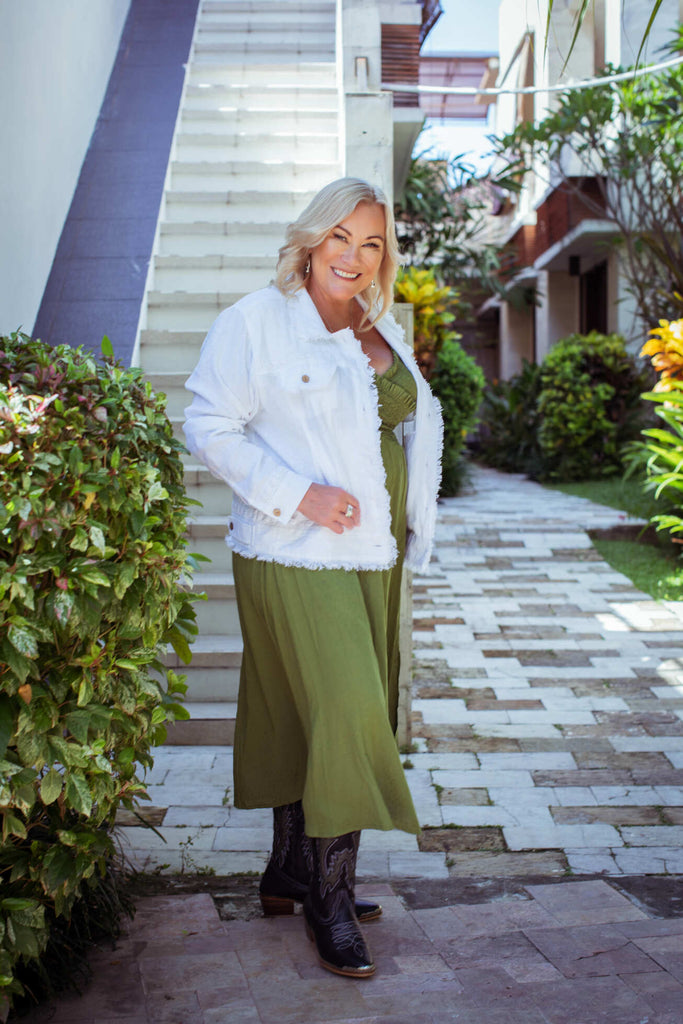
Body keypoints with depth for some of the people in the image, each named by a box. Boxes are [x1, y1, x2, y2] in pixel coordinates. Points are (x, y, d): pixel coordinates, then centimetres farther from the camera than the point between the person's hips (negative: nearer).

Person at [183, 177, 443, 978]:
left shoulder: (383, 332, 14)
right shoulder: (256, 321, -6)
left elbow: (422, 415, 27)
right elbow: (210, 429, -10)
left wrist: (417, 516, 15)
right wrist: (300, 494, -18)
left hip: (370, 557, 7)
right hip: (295, 558, -7)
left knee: (313, 723, 14)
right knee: (341, 718, -10)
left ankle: (289, 875, 29)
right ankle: (329, 901, 6)